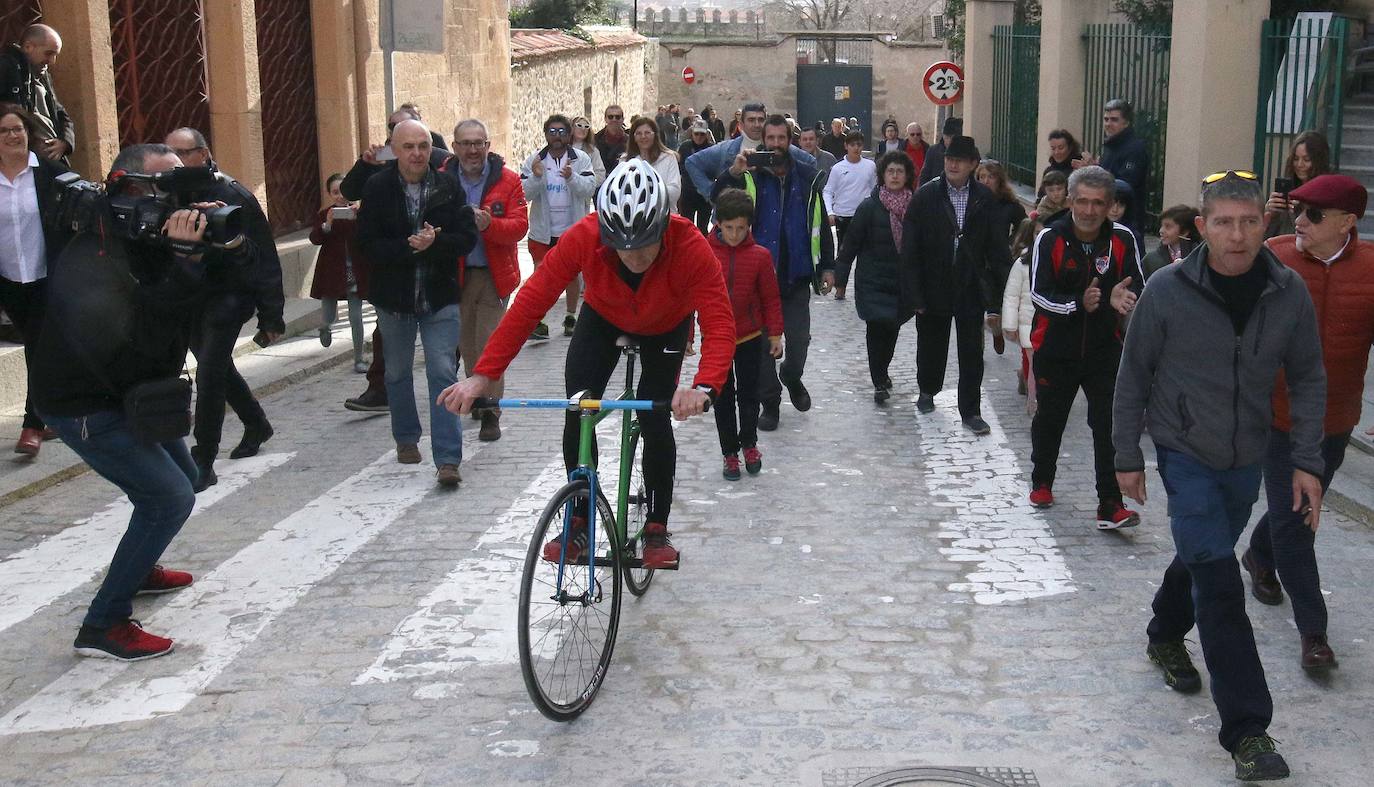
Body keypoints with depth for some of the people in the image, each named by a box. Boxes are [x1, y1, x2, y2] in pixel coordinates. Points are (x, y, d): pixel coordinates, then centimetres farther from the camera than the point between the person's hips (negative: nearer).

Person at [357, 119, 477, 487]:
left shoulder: (448, 185, -5)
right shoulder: (377, 188, -6)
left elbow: (467, 237, -7)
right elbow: (367, 244, -10)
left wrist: (434, 242, -25)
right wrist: (409, 247, -24)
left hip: (440, 297, -1)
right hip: (393, 298, 1)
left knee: (443, 374, -8)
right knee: (398, 373, 17)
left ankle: (448, 459, -8)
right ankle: (406, 439, 38)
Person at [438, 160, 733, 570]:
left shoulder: (690, 247, -40)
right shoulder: (584, 237, -37)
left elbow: (720, 324, -44)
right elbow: (529, 302, -36)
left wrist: (704, 387, -63)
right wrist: (483, 374, -43)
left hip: (665, 327, -1)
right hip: (603, 319, 1)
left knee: (654, 418, -14)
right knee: (578, 414, -12)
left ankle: (657, 527, 6)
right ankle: (580, 520, 7)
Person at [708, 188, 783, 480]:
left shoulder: (760, 255, -9)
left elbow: (771, 299, 0)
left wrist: (775, 334, 1)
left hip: (750, 337, 0)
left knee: (748, 395, 12)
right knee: (723, 398, 8)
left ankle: (749, 444, 33)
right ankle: (730, 453, 20)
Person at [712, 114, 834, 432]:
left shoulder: (807, 178, 4)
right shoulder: (750, 177, -2)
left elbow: (821, 225, 8)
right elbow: (716, 200, -15)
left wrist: (827, 267, 6)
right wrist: (732, 173, -31)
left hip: (797, 275, 1)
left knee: (799, 340, 5)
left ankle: (792, 376, 37)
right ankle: (770, 401, 19)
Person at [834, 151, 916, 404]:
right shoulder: (869, 207, -8)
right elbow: (850, 243, -5)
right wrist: (840, 279, -5)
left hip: (902, 283, 3)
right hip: (874, 281, -3)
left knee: (892, 328, 13)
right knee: (877, 329, -4)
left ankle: (881, 371, 35)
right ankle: (880, 382, 6)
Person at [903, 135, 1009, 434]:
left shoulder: (985, 199, -3)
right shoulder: (925, 196, -6)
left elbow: (996, 250, -1)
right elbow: (910, 249, -7)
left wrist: (995, 295, -5)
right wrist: (915, 292, -11)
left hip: (971, 289, 0)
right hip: (934, 288, 0)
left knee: (972, 353, 3)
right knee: (931, 345, 17)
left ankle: (971, 411, 13)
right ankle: (927, 390, 42)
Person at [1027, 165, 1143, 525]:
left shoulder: (1122, 239, -7)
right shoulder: (1050, 238, -10)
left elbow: (1136, 286, -7)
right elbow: (1039, 292, -14)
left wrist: (1123, 297, -31)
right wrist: (1079, 304, -30)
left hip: (1105, 350, 0)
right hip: (1055, 349, 0)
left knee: (1110, 425, -9)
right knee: (1049, 420, 17)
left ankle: (1110, 506, -6)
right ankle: (1042, 483, 40)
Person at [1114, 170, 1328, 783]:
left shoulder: (1289, 292, -9)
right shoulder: (1167, 291, -16)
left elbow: (1308, 379, 2)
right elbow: (1134, 377, -6)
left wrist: (1307, 461, -4)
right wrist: (1128, 457, -3)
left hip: (1248, 457, 4)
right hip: (1184, 452, -4)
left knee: (1203, 555, 21)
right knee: (1218, 578, -11)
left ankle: (1166, 636, 50)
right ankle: (1246, 729, -8)